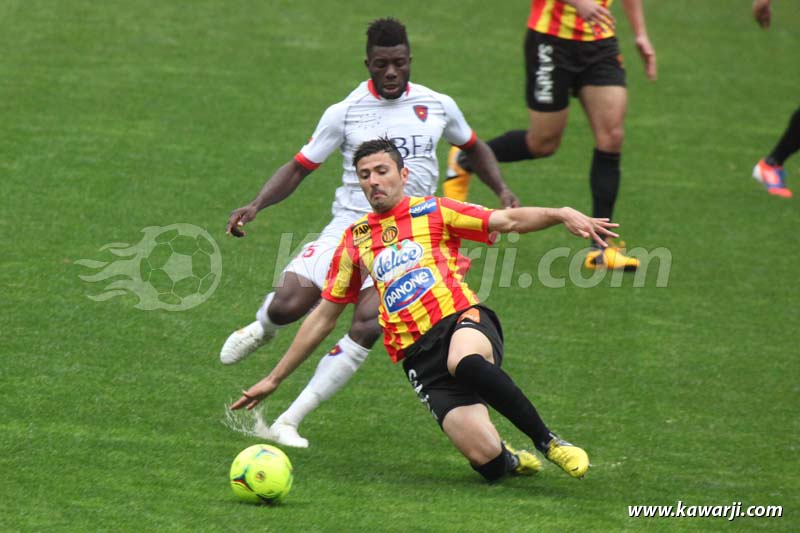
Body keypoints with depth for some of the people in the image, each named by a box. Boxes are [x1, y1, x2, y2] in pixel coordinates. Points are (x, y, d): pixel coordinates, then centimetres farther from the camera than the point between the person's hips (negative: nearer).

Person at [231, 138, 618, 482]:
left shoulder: (432, 212, 12)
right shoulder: (354, 241, 19)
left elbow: (509, 221, 1)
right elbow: (324, 317, 24)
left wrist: (560, 215, -19)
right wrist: (274, 379, 24)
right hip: (418, 355, 1)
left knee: (464, 362, -42)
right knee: (486, 459, -22)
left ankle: (547, 443, -21)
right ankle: (510, 461, 17)